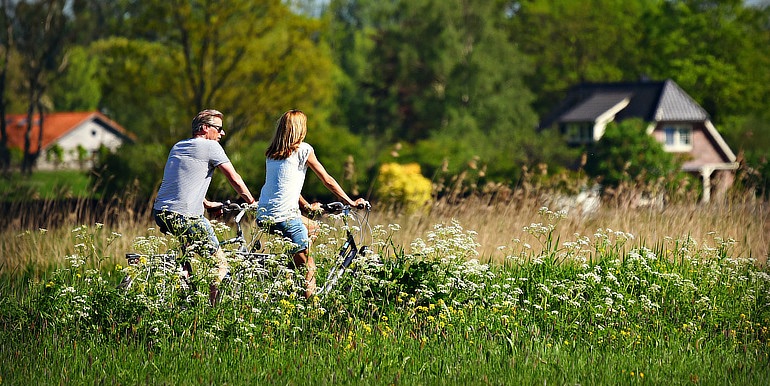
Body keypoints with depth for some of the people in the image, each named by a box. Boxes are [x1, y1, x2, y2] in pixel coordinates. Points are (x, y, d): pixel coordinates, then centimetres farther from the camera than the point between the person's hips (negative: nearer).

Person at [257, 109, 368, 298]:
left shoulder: (271, 153, 16)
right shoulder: (303, 149, -1)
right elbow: (327, 180, 4)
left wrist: (306, 206, 36)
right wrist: (351, 202, 14)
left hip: (263, 216, 7)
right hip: (285, 217, -7)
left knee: (312, 227, 30)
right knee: (308, 271, -1)